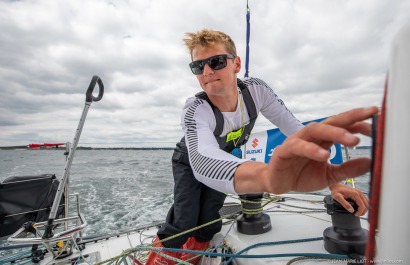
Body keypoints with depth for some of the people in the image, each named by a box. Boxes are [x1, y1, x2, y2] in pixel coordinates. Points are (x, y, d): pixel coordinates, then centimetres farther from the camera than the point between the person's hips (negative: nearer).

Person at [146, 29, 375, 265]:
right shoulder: (195, 111, -38)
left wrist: (334, 181, -31)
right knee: (183, 228, -11)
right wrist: (269, 175, -79)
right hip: (190, 163, -3)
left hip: (228, 160, 3)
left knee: (208, 228, 2)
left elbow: (297, 130, -22)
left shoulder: (256, 90, -25)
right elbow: (204, 161, -58)